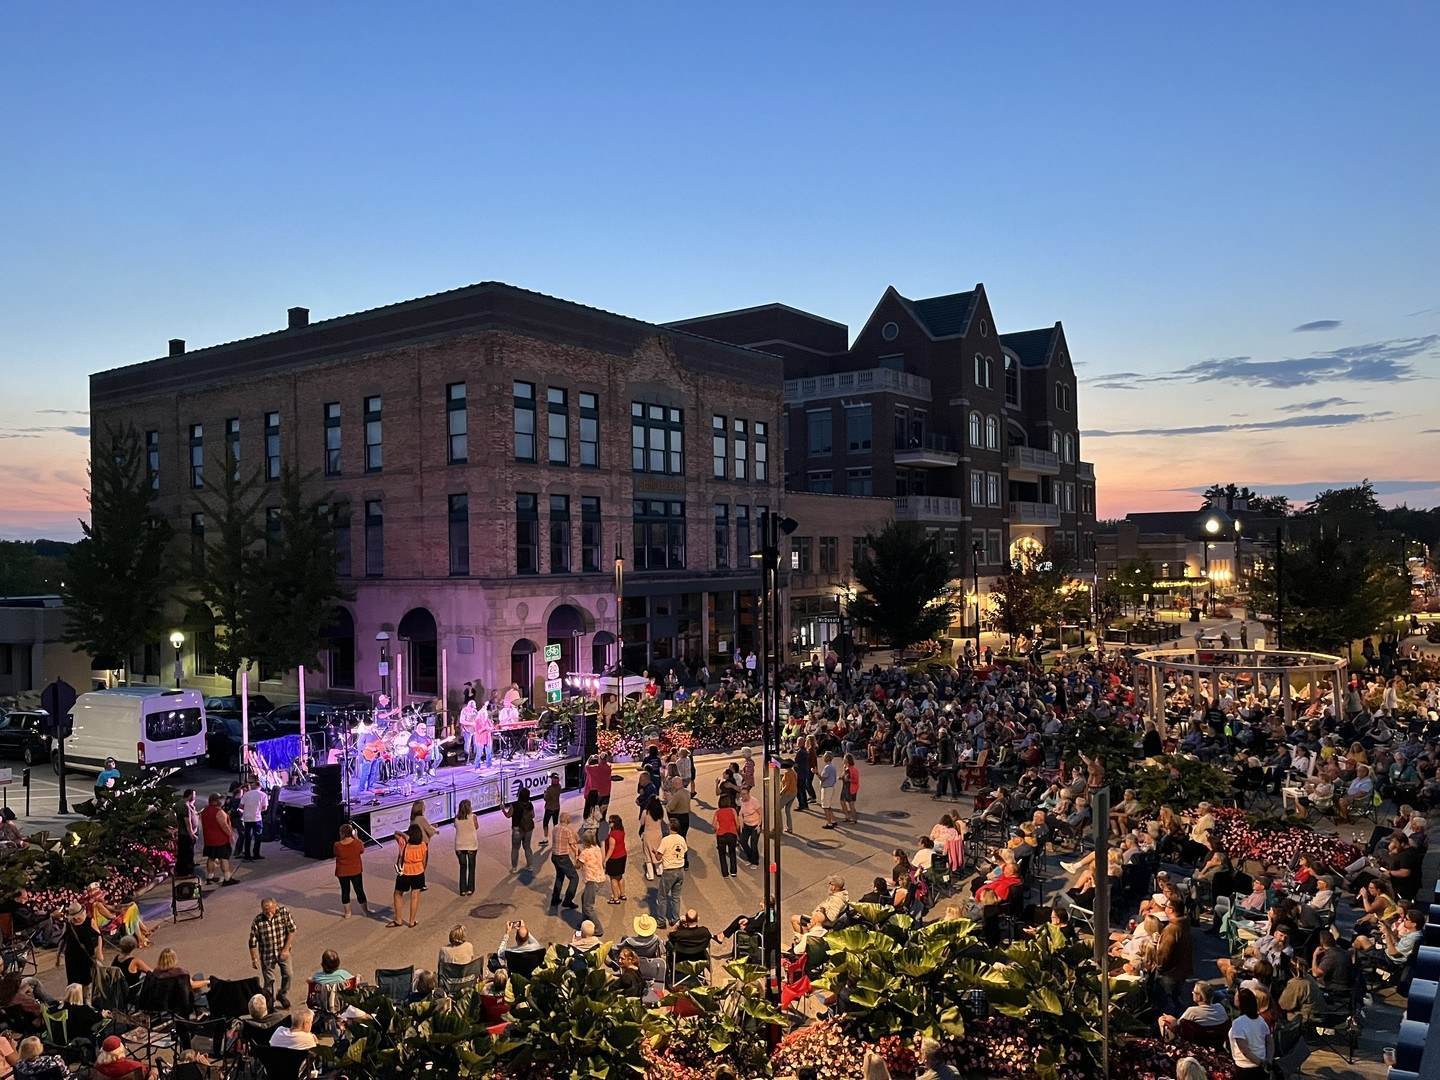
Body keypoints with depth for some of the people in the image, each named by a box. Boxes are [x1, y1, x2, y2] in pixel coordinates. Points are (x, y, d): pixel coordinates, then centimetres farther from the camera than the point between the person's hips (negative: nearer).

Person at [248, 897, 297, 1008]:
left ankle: (283, 995, 33)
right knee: (269, 980, 6)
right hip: (267, 954, -1)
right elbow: (253, 942, -11)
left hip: (283, 952, 2)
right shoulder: (257, 921, -21)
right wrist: (254, 959, -7)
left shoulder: (284, 912, -18)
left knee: (287, 974, 6)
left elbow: (291, 931, -11)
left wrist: (286, 949, -14)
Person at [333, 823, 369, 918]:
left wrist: (341, 839, 2)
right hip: (356, 871, 0)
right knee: (359, 890, 13)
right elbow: (362, 850, 4)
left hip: (342, 872, 0)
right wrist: (355, 837, 6)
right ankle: (366, 910, 23)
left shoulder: (337, 845, -18)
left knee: (345, 891, 15)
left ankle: (347, 913, 25)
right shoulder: (357, 843, -17)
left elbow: (336, 854, 3)